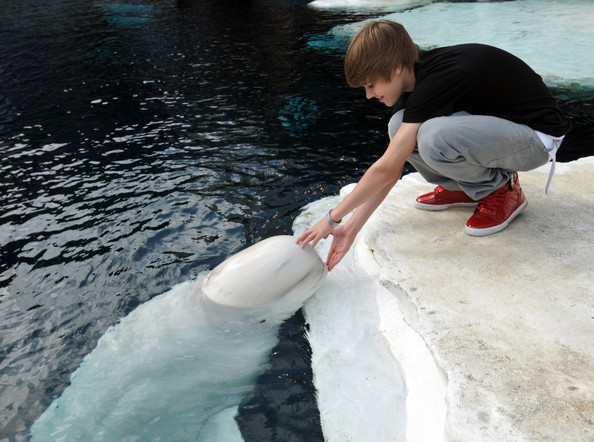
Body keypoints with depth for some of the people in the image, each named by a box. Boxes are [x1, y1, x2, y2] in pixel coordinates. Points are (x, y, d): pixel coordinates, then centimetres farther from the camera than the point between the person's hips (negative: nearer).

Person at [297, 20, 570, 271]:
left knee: (434, 137, -35)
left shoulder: (436, 79, -28)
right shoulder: (417, 76, -1)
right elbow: (392, 168, -3)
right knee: (400, 129, -10)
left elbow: (386, 169, -29)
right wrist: (352, 227, -6)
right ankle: (465, 188, 9)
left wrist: (332, 218, -20)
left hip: (537, 137, -8)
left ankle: (503, 189, -6)